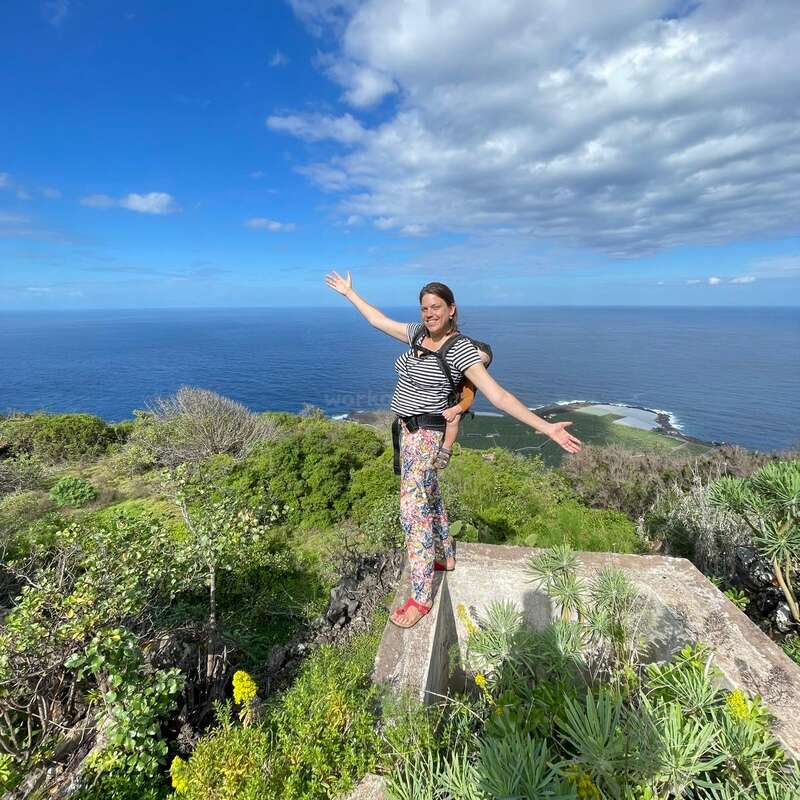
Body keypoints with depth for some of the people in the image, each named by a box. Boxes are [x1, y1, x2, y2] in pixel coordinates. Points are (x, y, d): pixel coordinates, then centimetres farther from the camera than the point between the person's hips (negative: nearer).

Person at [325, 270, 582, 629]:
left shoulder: (460, 349, -18)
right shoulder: (418, 333, 3)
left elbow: (498, 396, -22)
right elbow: (379, 321, 18)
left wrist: (545, 427, -29)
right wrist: (348, 292, 26)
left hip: (424, 434, -8)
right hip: (406, 430, 8)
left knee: (413, 510, -9)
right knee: (428, 496, 22)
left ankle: (421, 597, 3)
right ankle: (445, 557, 43)